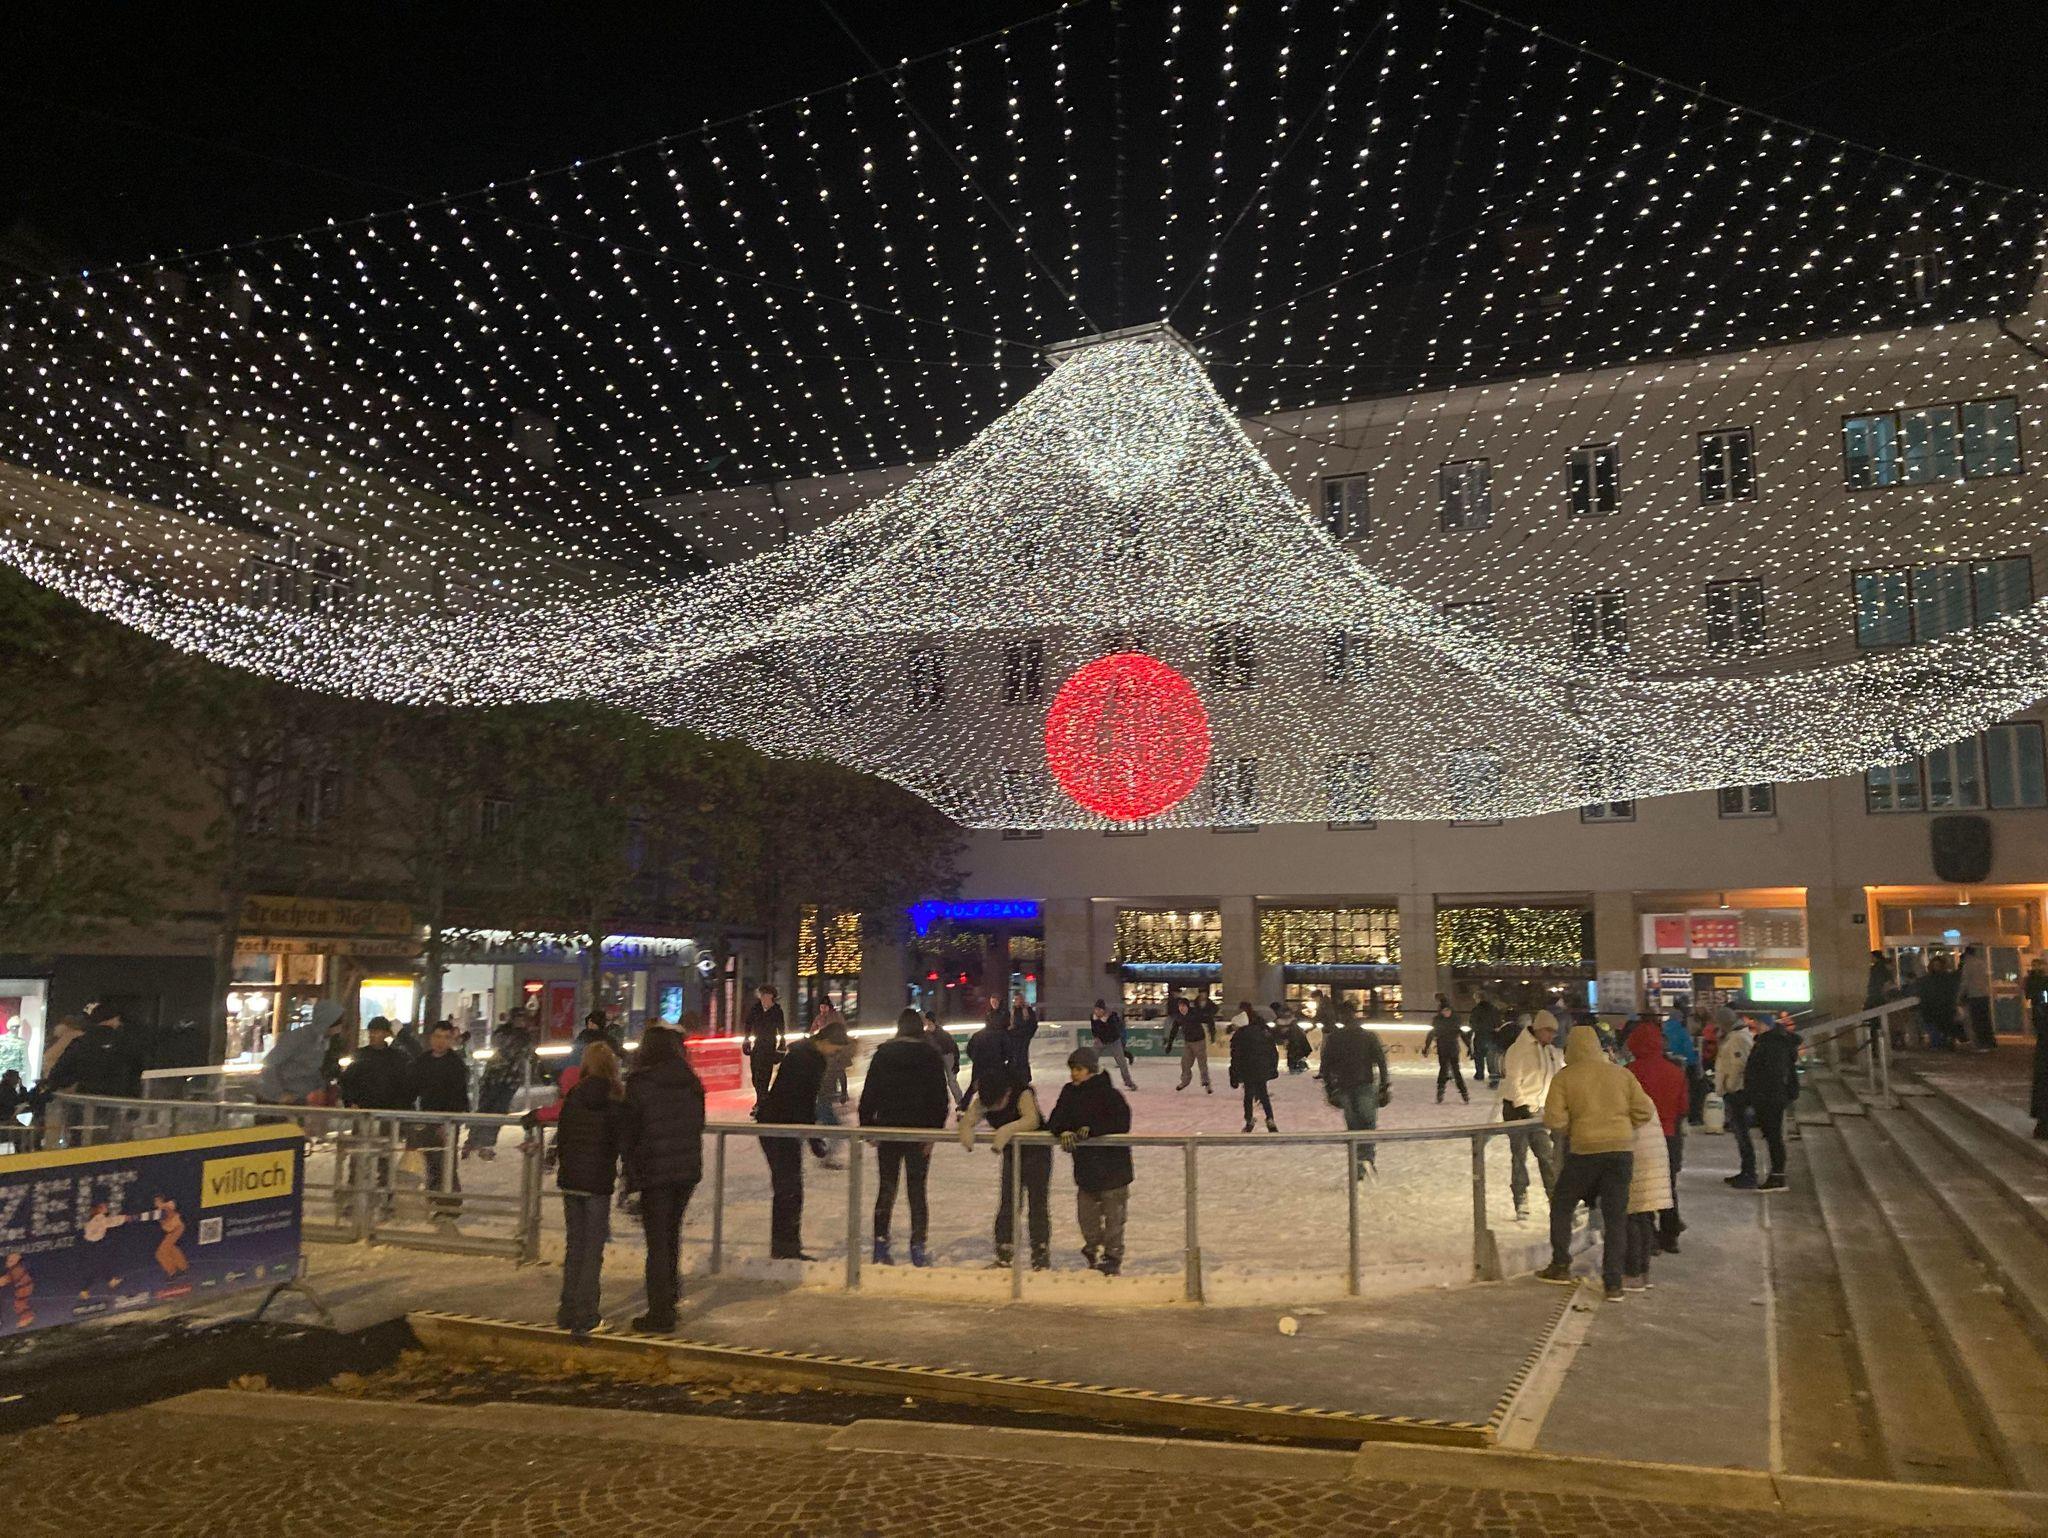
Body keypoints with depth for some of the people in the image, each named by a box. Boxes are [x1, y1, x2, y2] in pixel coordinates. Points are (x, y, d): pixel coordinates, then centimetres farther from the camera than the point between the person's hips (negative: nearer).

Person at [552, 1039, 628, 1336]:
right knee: (593, 1249, 4)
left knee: (574, 1245, 15)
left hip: (570, 1179, 4)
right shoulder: (617, 1100, -9)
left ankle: (567, 1312, 19)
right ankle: (585, 1316, 3)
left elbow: (561, 1138, 6)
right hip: (598, 1181, -4)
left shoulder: (572, 1097, 1)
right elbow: (623, 1142, -8)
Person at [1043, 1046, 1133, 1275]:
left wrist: (1091, 1129, -27)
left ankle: (1113, 1256, 16)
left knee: (1113, 1214, 3)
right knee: (1086, 1212, 13)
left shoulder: (1109, 1094, -13)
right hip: (1085, 1165, 5)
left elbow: (1122, 1123, -23)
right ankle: (1093, 1250, 32)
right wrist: (1064, 1131, -21)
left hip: (1112, 1164, -5)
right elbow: (1054, 1122, 1)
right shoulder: (1070, 1093, 4)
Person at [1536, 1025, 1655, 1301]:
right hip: (1622, 1149, 3)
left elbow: (1554, 1119, -11)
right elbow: (1645, 1112, 2)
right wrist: (1619, 1125, 16)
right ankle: (1613, 1283, 8)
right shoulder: (1621, 1074, 5)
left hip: (1584, 1151, -3)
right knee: (1615, 1216, 9)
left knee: (1562, 1206, 17)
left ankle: (1561, 1266, 20)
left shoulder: (1564, 1077, -4)